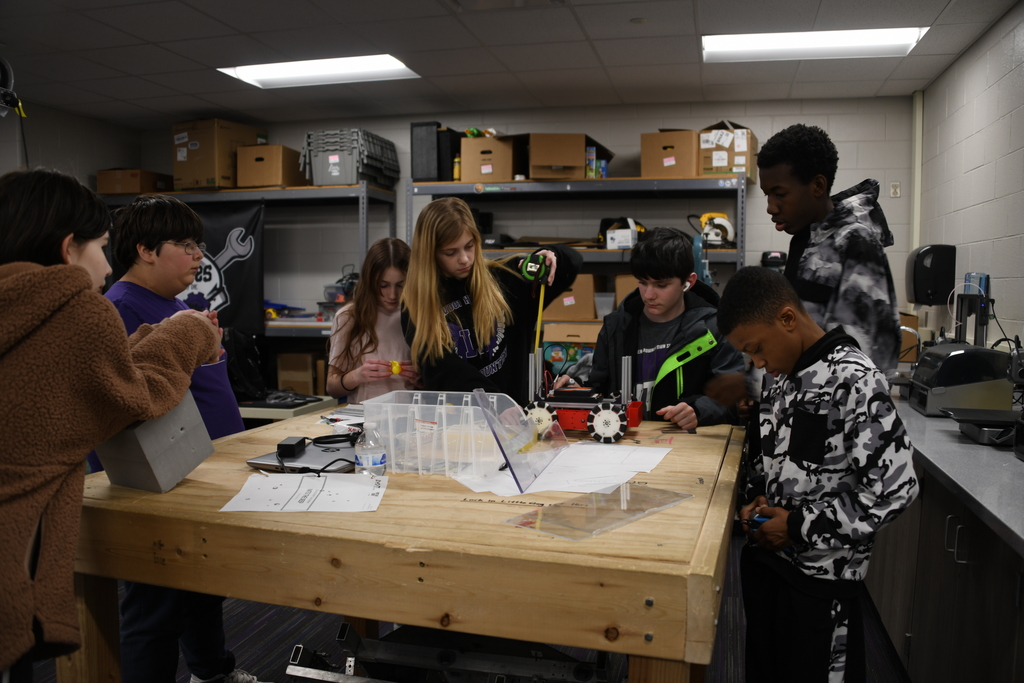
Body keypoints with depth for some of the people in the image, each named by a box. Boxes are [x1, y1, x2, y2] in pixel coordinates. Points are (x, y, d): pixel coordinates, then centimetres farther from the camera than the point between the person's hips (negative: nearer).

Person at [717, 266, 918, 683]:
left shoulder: (854, 382, -19)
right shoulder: (780, 375, 5)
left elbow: (895, 487, -22)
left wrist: (801, 527, -18)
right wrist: (759, 497, 0)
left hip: (822, 574, -7)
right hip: (766, 556, 7)